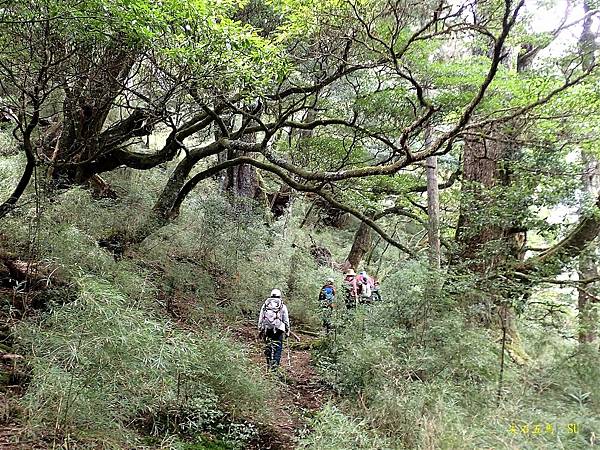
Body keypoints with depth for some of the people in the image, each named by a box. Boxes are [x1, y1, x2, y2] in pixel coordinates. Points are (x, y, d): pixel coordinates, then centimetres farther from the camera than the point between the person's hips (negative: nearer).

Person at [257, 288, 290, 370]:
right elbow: (286, 320, 6)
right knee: (278, 347, 2)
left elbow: (260, 318, 11)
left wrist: (260, 330, 16)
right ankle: (275, 364, -7)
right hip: (278, 329, -2)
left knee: (267, 347, 12)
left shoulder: (265, 305, 11)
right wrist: (287, 331, 12)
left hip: (266, 329, 2)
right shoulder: (282, 306, 5)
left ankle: (268, 364, 15)